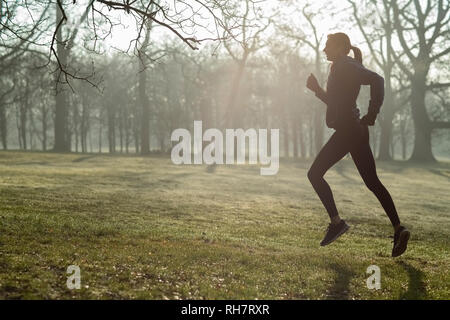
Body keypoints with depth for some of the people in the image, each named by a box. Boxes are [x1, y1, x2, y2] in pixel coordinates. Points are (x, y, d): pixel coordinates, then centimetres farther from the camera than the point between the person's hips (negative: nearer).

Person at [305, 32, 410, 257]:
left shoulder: (345, 67, -9)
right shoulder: (342, 68, 21)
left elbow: (377, 80, -23)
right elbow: (334, 102, 29)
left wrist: (371, 116, -21)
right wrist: (316, 89, 17)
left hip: (348, 131, -10)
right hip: (356, 132, 10)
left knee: (315, 174, -2)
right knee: (372, 182, 7)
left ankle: (336, 222, -6)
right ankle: (398, 228, 2)